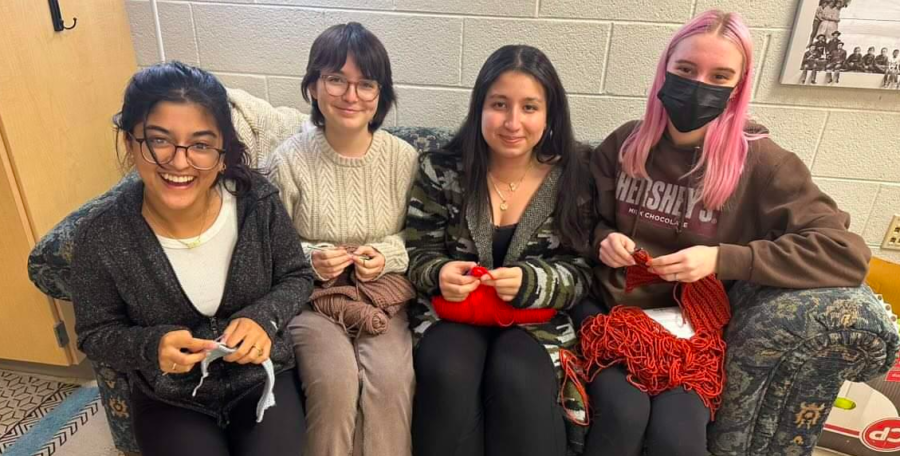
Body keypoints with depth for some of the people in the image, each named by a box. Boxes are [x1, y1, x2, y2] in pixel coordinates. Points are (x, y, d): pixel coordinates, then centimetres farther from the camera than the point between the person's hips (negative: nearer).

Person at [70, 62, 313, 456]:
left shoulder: (258, 201, -18)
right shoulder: (101, 238, -19)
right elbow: (96, 334, -5)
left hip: (261, 377, 1)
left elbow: (296, 277, -3)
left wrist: (264, 318, -22)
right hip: (169, 399, 0)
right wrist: (151, 346, -25)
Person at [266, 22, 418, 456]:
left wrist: (388, 255, -11)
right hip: (312, 297, -1)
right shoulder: (288, 160, -7)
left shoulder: (404, 157, -2)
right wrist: (308, 258, -16)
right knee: (335, 381, -24)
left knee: (390, 378, -23)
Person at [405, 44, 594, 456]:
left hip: (537, 319, 0)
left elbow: (581, 274, -1)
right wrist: (440, 273, -20)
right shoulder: (441, 170, -3)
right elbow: (417, 253, 3)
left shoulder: (572, 176, -2)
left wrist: (530, 283, -21)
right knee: (447, 374, -29)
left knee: (518, 381, -30)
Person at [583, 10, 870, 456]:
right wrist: (603, 240, -10)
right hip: (615, 314, 1)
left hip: (695, 328, -1)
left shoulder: (758, 162, -5)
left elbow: (848, 253, -12)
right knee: (623, 414, -26)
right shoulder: (625, 144, 2)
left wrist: (721, 259, -20)